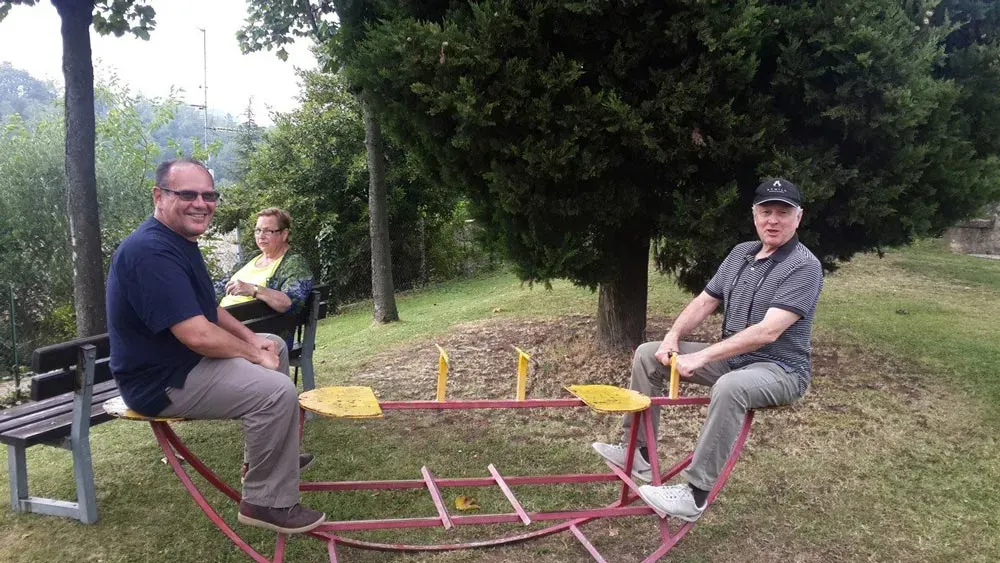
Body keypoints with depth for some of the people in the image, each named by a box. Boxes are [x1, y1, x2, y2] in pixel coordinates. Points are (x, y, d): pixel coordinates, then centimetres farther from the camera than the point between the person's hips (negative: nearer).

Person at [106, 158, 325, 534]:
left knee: (276, 345, 21)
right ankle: (267, 503, -8)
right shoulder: (151, 251, -26)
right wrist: (254, 354, -16)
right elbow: (197, 335, -31)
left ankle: (268, 455, 30)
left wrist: (252, 339, 5)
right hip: (163, 381, -11)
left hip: (185, 360, 11)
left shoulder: (180, 241, 10)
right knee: (276, 390, -23)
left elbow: (208, 308, 20)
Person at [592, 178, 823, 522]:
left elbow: (768, 331, -27)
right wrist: (673, 337, -8)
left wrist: (702, 357, -30)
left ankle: (696, 494, -32)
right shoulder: (741, 253, 8)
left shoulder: (804, 266, -17)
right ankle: (638, 452, 5)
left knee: (729, 387, -41)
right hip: (730, 357, 8)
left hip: (781, 369, -8)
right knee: (647, 355, 0)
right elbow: (704, 301, 11)